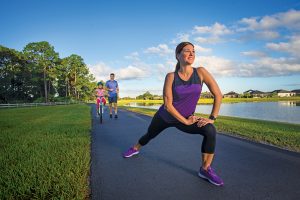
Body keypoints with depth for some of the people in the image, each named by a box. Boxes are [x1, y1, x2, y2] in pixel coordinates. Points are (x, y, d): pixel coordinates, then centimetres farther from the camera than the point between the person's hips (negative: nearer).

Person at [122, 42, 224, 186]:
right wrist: (186, 122, -21)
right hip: (164, 116, 0)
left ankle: (205, 170, -9)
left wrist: (212, 118, -20)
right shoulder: (171, 76, -19)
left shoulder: (201, 72, -17)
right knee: (149, 135, 24)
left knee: (210, 130, -26)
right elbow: (167, 105, -21)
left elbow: (218, 95, -16)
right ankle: (135, 149, 60)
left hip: (187, 118, 1)